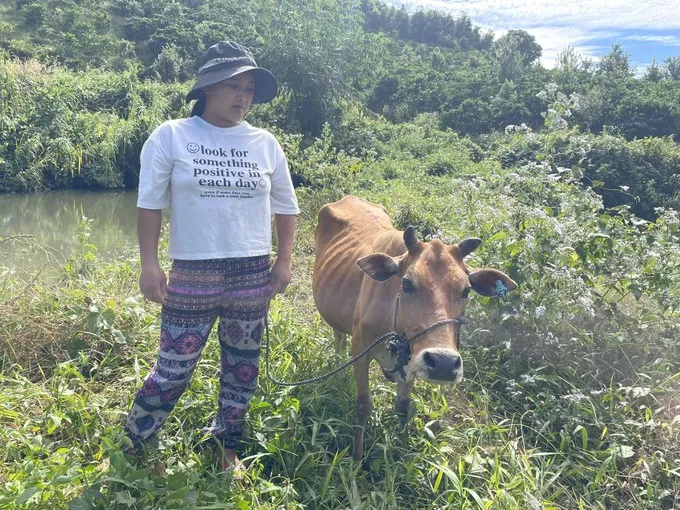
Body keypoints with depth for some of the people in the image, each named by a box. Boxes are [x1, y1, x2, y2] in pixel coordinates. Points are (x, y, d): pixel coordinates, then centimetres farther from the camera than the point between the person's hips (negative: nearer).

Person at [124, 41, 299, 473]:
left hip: (253, 274, 3)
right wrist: (149, 264, -6)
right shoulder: (171, 136, -2)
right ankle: (130, 450, 23)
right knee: (174, 369, 0)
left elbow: (286, 207, 13)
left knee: (243, 368, 12)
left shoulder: (265, 144, 5)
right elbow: (151, 204, 0)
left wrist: (284, 262, 6)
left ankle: (226, 447, 32)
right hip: (192, 273, -3)